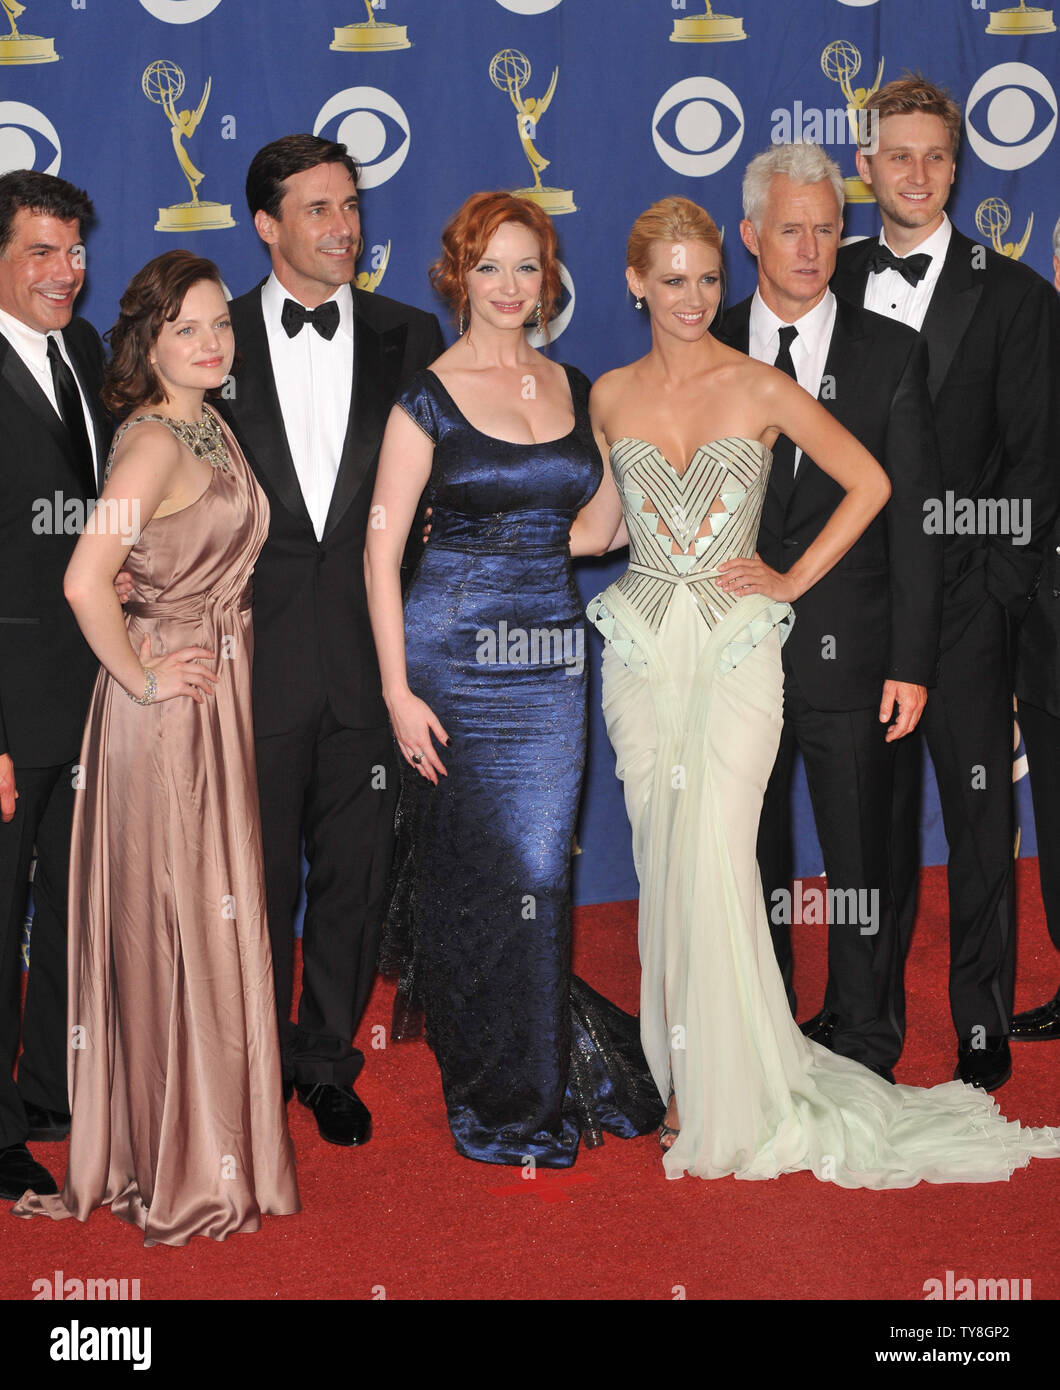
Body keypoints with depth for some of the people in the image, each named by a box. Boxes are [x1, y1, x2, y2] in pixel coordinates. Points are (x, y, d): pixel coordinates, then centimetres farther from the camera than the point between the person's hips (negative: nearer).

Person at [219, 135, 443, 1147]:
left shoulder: (410, 339, 6)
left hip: (370, 654, 1)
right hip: (254, 655, -1)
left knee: (356, 872, 10)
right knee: (257, 874, 8)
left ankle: (329, 1062, 28)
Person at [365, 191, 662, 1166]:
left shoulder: (574, 389, 11)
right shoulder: (428, 398, -3)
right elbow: (382, 549, -5)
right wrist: (398, 691, -11)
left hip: (554, 658, 4)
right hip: (456, 651, -4)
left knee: (537, 873, 3)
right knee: (475, 876, 0)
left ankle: (543, 1092, 22)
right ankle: (501, 1107, 16)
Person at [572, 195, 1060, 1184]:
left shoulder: (761, 389, -2)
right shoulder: (611, 396, 7)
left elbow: (868, 482, 3)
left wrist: (793, 579, -1)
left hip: (737, 648, -3)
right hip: (643, 648, 3)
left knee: (713, 860, -10)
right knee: (665, 866, 5)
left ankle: (725, 1096, 1)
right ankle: (683, 1065, 18)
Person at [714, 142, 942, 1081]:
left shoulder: (893, 353, 0)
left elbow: (916, 520, -2)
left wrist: (911, 664, -8)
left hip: (849, 653, -2)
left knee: (859, 864, 5)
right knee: (748, 862, 12)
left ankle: (863, 1056, 20)